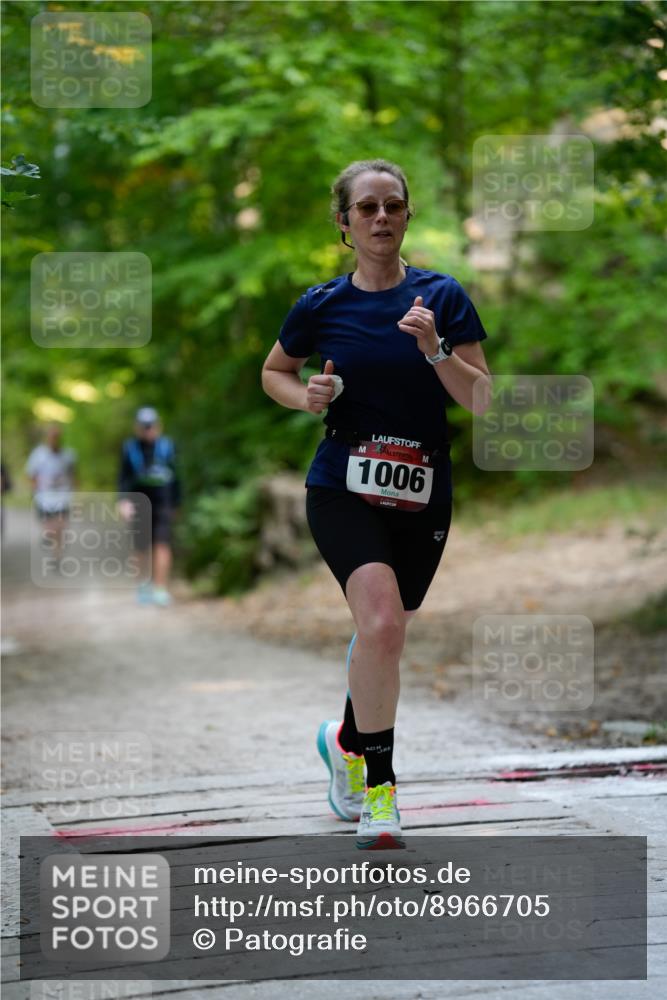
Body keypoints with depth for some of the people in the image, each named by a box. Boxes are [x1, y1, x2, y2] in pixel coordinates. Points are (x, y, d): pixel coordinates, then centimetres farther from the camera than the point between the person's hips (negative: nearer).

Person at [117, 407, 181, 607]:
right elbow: (124, 477, -2)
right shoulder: (130, 448, 2)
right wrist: (123, 501, -16)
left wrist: (175, 503, 12)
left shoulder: (167, 446, 2)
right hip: (139, 504, 1)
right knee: (142, 548, 7)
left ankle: (161, 589, -18)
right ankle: (145, 585, 25)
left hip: (162, 502, -1)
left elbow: (175, 476, 10)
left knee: (162, 544, -13)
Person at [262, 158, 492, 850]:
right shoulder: (321, 305, 0)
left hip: (422, 493, 2)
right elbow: (274, 371, 17)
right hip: (343, 487, -2)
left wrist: (434, 349, -20)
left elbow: (480, 400, -4)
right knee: (382, 623, -24)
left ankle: (347, 740, 46)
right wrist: (305, 397, -5)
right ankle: (378, 790, -14)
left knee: (382, 636, 15)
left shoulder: (442, 297, -1)